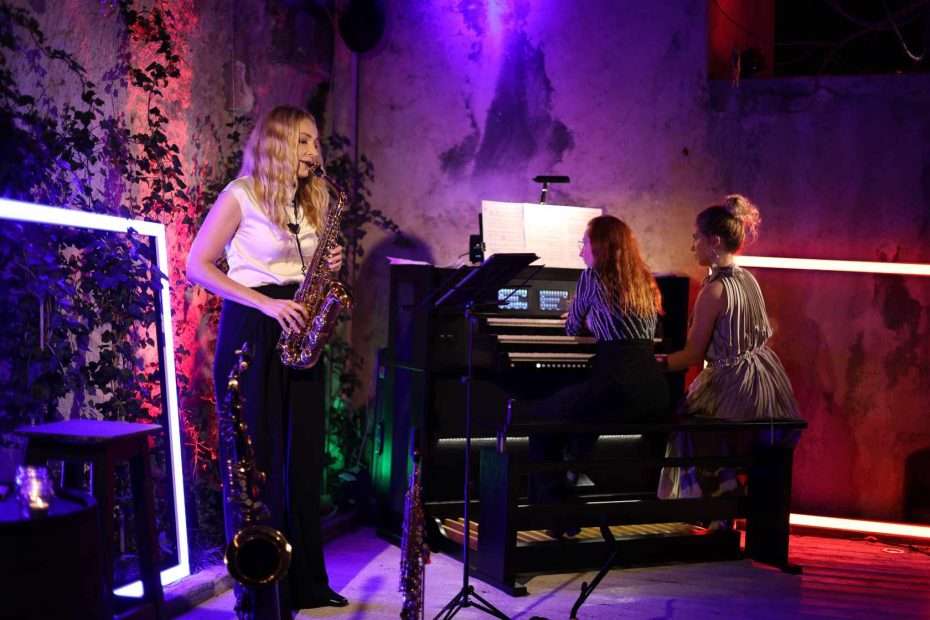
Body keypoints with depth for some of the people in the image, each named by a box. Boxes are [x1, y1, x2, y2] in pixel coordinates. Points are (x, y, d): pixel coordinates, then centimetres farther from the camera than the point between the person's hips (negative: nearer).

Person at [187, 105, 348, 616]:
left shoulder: (310, 200, 14)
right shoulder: (241, 195, -6)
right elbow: (197, 266, -9)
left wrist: (328, 267, -2)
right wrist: (265, 304, -18)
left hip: (297, 331, 7)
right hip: (251, 330, -7)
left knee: (303, 457, 8)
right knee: (255, 460, -3)